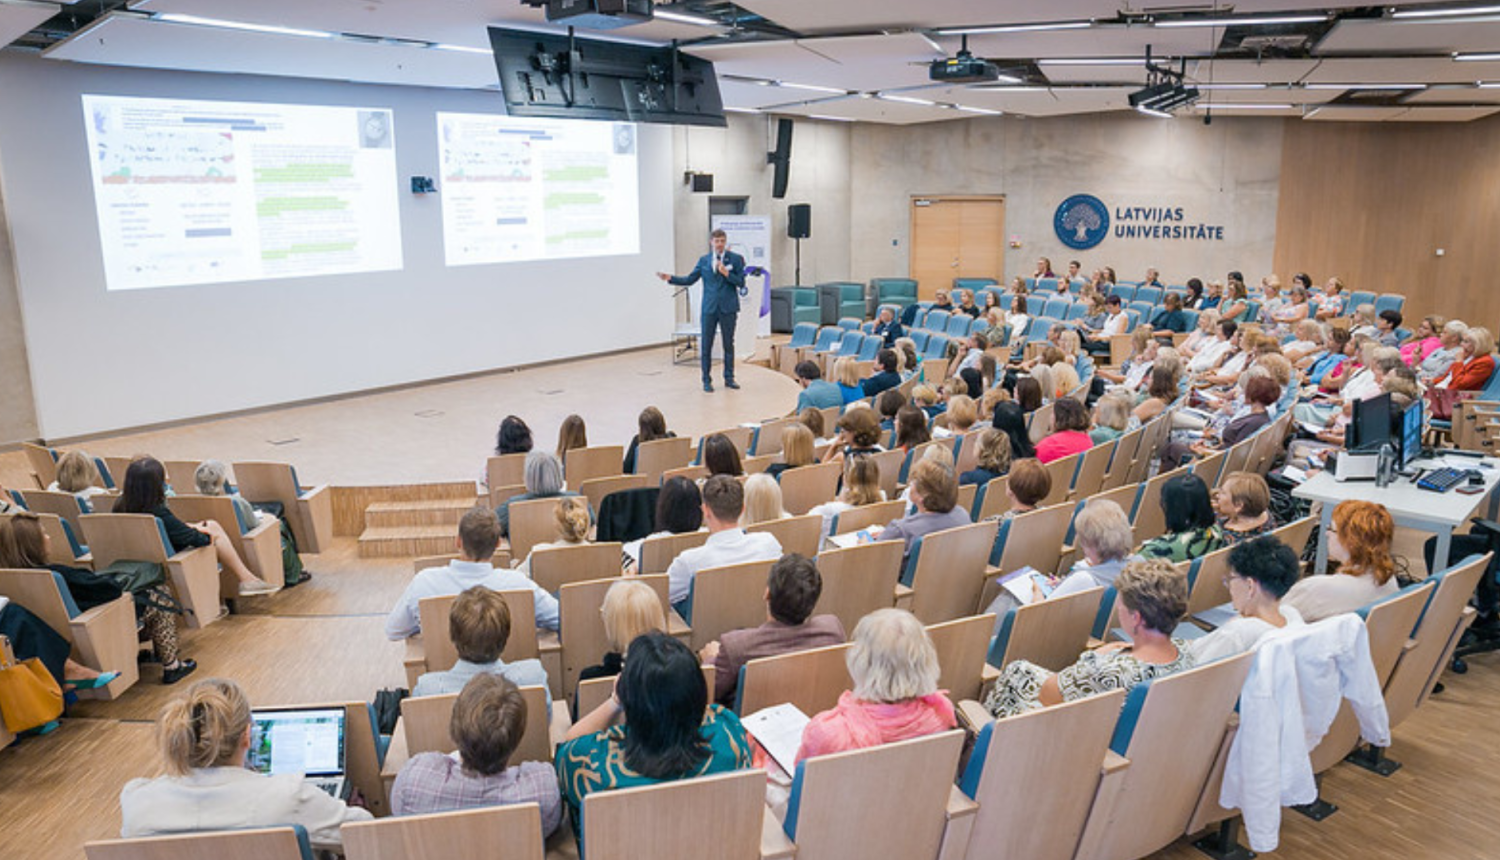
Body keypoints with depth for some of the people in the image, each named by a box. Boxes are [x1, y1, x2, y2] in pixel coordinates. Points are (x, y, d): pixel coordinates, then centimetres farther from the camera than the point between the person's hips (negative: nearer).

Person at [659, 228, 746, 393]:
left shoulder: (735, 259, 0)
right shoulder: (704, 260, 7)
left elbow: (741, 283, -4)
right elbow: (690, 279, 8)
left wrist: (726, 273, -17)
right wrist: (670, 278, -2)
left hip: (728, 308, -1)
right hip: (709, 308, 1)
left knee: (729, 344, 7)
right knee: (706, 345, 1)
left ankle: (729, 378, 19)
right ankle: (707, 380, 10)